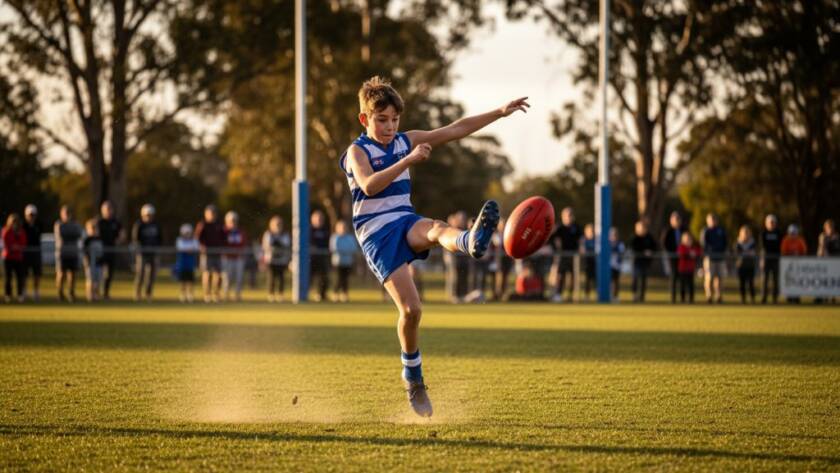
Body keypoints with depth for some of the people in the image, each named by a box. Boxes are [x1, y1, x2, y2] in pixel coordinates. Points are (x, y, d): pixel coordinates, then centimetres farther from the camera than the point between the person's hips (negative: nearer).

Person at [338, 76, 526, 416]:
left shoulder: (406, 141, 11)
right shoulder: (357, 152, -6)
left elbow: (456, 130, 10)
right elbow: (369, 185, -27)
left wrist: (500, 113, 4)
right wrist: (409, 160, -34)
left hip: (406, 223, 4)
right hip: (376, 233, -4)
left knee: (438, 229, -34)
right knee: (411, 309, -14)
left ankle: (472, 241, -70)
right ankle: (413, 376, 6)